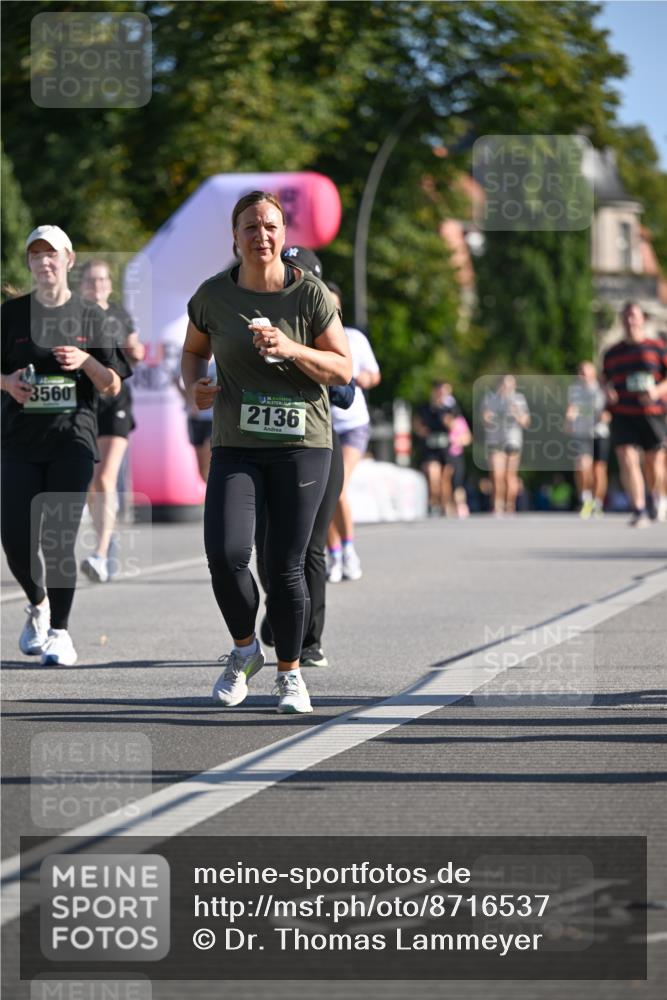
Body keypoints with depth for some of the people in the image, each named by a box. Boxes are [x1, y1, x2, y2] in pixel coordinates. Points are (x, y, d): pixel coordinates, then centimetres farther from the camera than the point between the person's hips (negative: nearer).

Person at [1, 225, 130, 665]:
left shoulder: (91, 317, 7)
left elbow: (112, 386, 8)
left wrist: (85, 361, -12)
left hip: (72, 437, -2)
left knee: (59, 538, -10)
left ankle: (59, 631, -2)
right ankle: (38, 604, 25)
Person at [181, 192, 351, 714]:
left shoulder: (310, 293, -5)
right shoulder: (214, 295, 0)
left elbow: (343, 369, -3)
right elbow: (194, 350, 17)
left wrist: (290, 349, -19)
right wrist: (195, 385, -5)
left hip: (302, 442, -1)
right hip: (236, 446, 1)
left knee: (285, 566, -2)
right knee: (225, 553, -17)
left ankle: (291, 673, 19)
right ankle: (245, 648, 11)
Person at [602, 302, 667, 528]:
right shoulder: (612, 353, 13)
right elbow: (607, 380, 23)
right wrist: (608, 392, 1)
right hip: (622, 416, 1)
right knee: (627, 459, -15)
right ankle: (639, 511, -14)